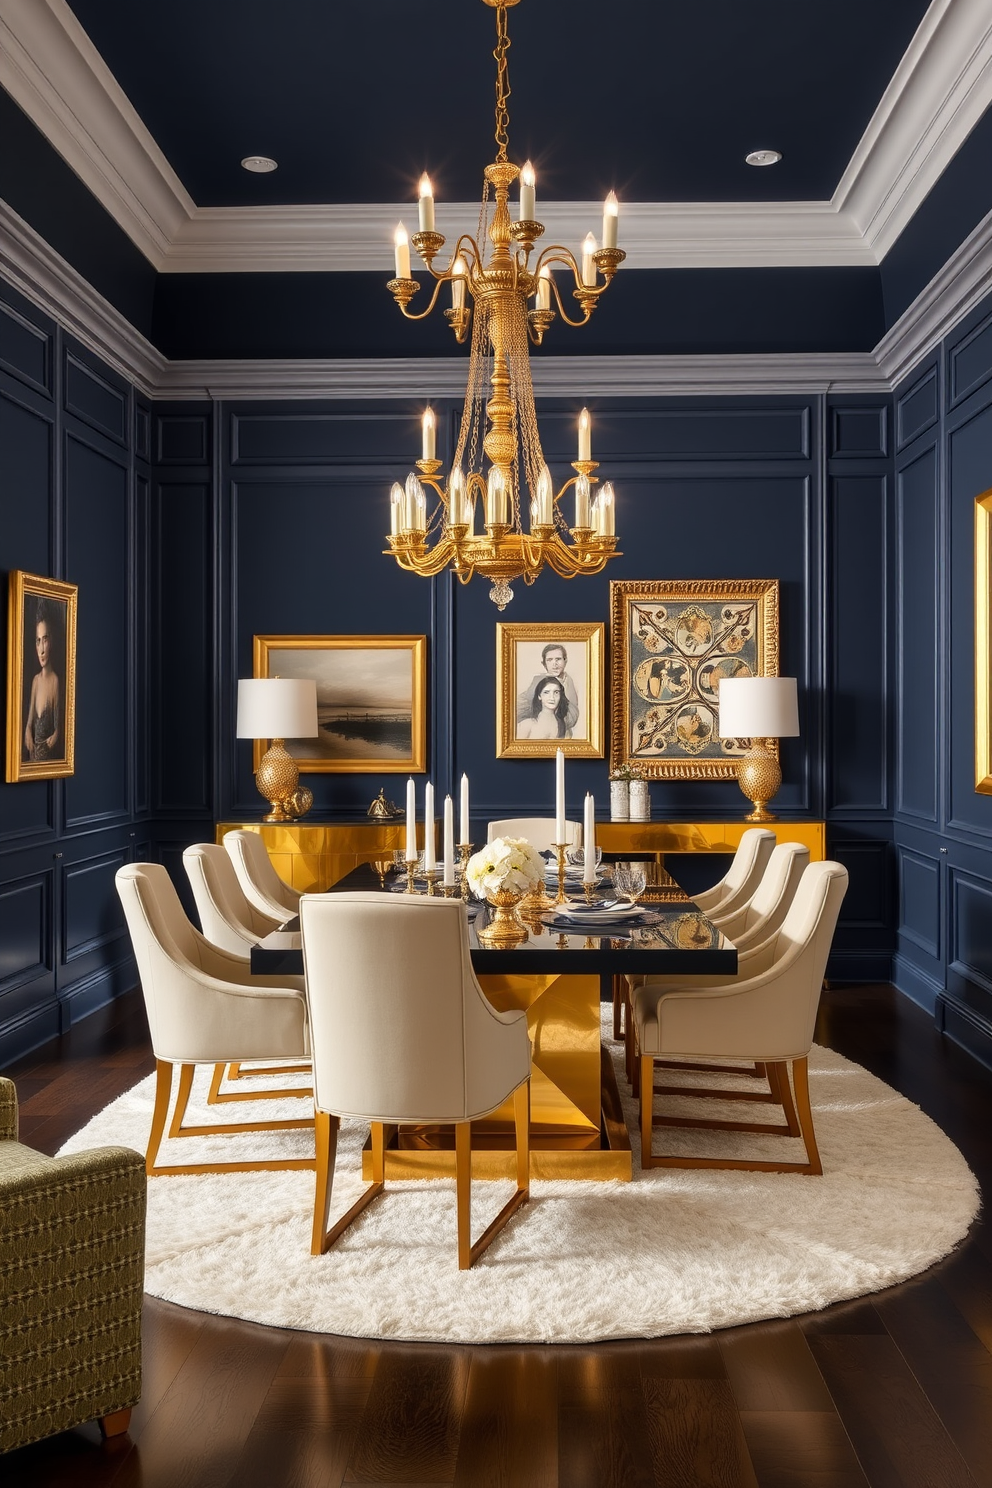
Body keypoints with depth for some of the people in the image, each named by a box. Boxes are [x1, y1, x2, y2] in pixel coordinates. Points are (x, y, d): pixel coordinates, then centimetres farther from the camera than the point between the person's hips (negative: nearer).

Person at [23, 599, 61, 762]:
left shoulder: (55, 680, -10)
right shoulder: (35, 680, 7)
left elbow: (58, 726, -6)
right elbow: (29, 719, 13)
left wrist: (55, 737, -22)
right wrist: (27, 732, -4)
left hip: (49, 752, -5)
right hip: (33, 750, 5)